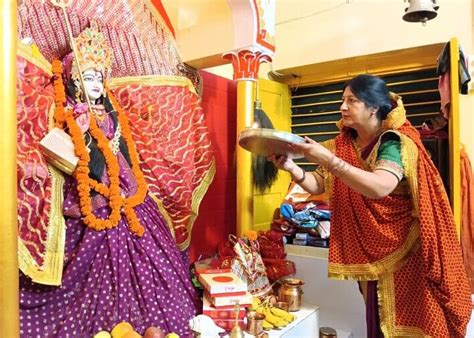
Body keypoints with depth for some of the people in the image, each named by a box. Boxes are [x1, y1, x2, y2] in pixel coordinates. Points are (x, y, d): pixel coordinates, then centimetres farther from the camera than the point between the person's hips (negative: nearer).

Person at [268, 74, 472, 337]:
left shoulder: (396, 142, -16)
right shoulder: (343, 145, 2)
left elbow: (380, 187, -34)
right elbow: (318, 185, -2)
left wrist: (329, 161, -38)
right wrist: (292, 168, -19)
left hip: (403, 250, -5)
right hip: (368, 251, 5)